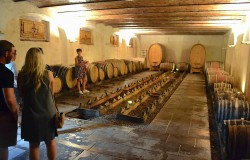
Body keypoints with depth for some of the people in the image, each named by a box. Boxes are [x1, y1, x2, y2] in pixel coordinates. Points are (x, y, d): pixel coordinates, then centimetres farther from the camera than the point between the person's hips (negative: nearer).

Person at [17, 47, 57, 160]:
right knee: (50, 142, 18)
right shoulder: (48, 74, -10)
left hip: (30, 114, 0)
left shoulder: (21, 75, -10)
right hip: (48, 113, 1)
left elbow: (21, 95, 2)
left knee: (34, 144, 14)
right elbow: (52, 93, 1)